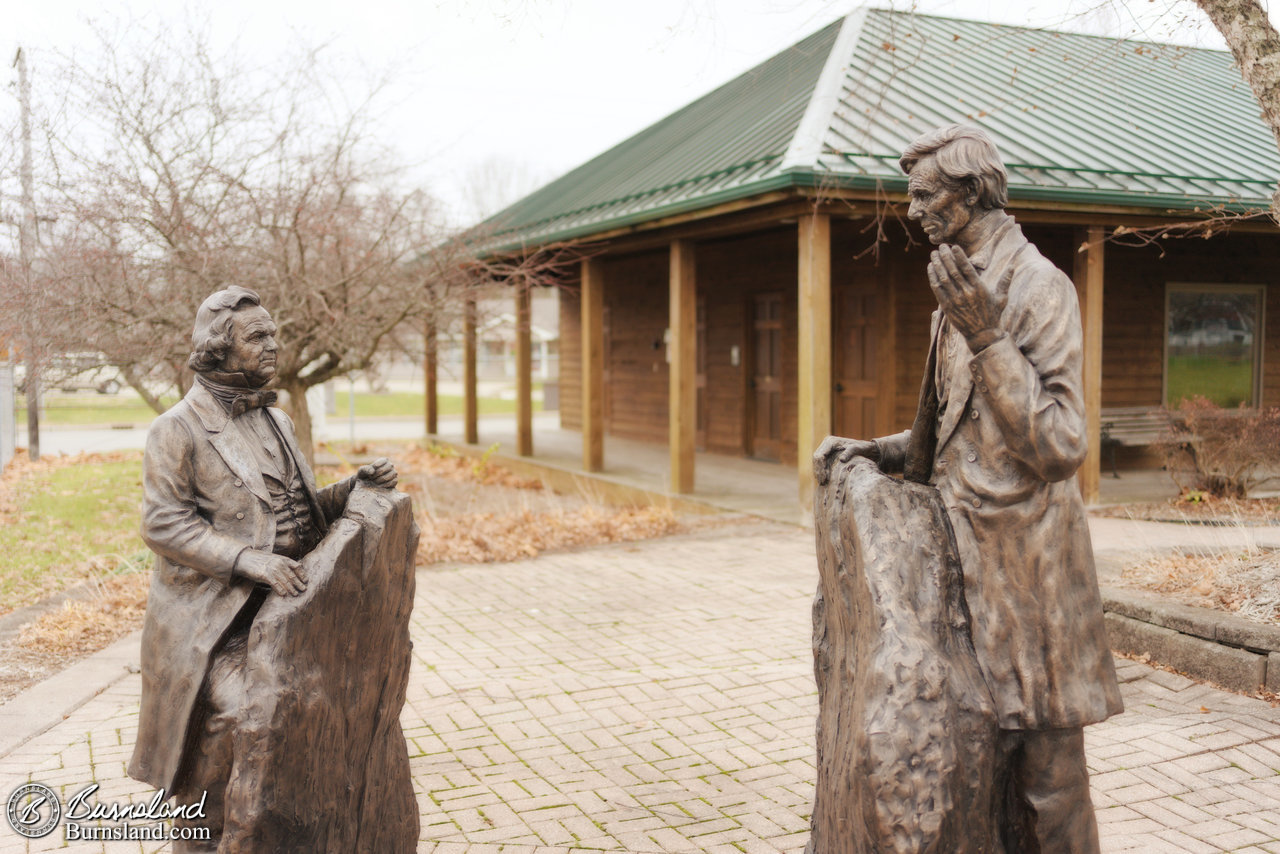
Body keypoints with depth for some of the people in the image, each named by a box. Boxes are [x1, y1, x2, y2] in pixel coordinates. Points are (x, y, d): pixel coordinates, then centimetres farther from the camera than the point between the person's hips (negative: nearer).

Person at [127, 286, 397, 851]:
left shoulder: (276, 422, 15)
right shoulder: (178, 430, -8)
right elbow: (163, 523, -16)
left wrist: (351, 488, 1)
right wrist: (249, 560, -25)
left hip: (277, 601, 7)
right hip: (210, 614, -7)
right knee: (232, 712, -19)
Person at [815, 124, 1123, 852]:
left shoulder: (1039, 287, -14)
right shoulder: (962, 290, 14)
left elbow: (1060, 447, -22)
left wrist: (987, 338, -27)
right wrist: (879, 452, 8)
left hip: (1025, 565, -9)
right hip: (968, 554, 9)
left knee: (1048, 771, 3)